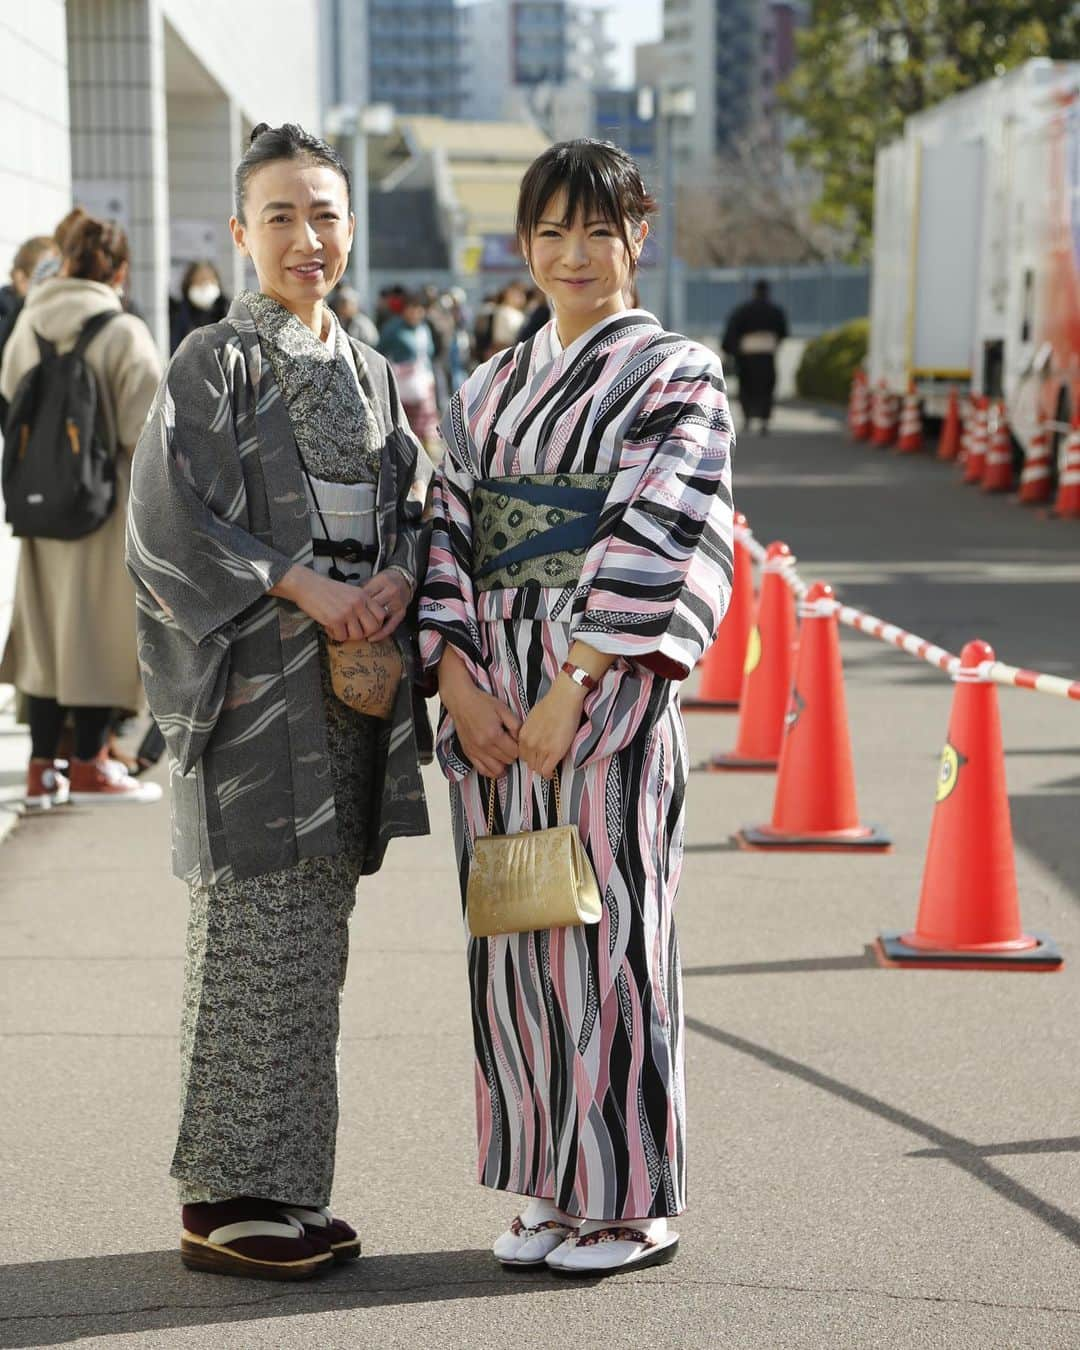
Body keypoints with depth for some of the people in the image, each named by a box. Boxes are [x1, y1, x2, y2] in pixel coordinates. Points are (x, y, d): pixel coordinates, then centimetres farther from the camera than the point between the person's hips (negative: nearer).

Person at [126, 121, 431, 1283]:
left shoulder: (365, 370, 15)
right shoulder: (215, 362, -6)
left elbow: (414, 502, 16)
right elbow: (172, 518, -14)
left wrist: (396, 579, -5)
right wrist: (305, 586, -17)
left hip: (351, 676, 7)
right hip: (253, 683, -7)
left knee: (312, 943, 10)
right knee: (254, 934, -5)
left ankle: (284, 1187, 18)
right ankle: (224, 1199, 3)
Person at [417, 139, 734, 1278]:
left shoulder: (677, 376, -1)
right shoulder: (489, 389, 15)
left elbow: (661, 539, -11)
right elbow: (448, 532, 10)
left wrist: (572, 688, -18)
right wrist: (456, 680, -5)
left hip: (606, 689, -5)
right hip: (491, 691, 5)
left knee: (607, 931, -2)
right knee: (514, 935, 7)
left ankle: (632, 1205, 9)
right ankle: (554, 1190, 19)